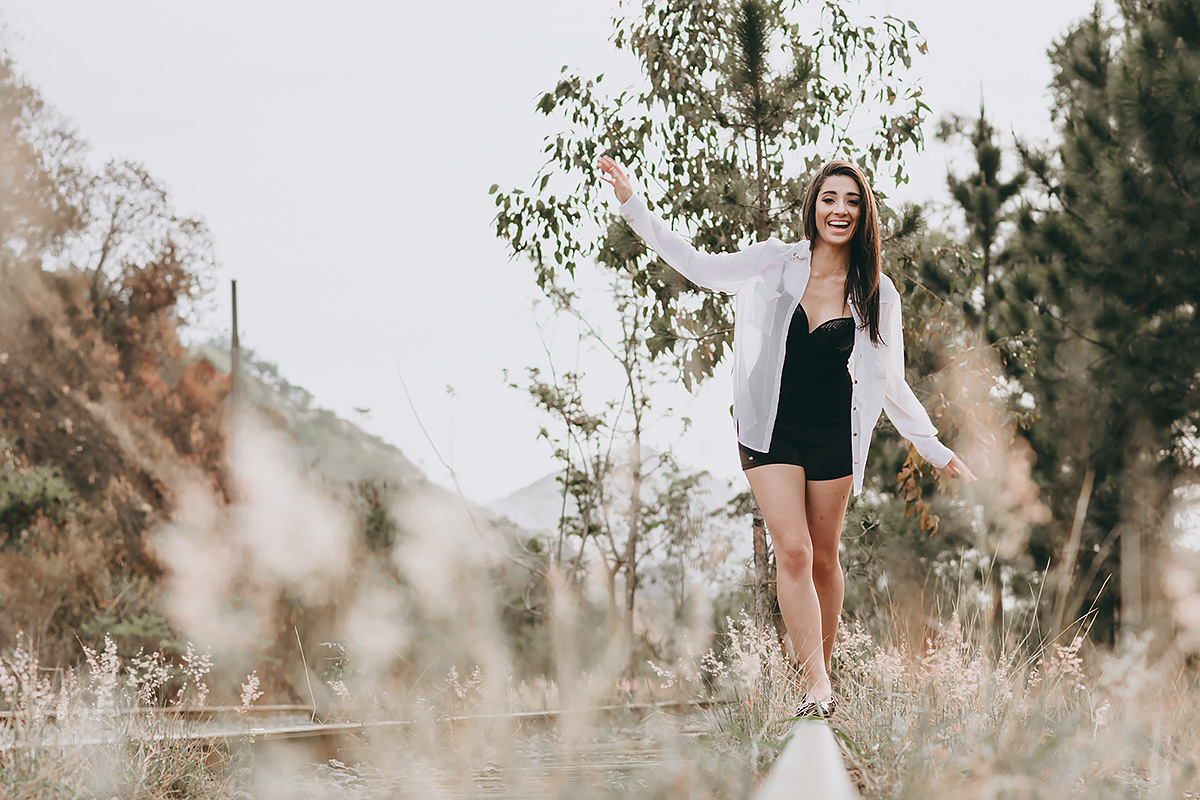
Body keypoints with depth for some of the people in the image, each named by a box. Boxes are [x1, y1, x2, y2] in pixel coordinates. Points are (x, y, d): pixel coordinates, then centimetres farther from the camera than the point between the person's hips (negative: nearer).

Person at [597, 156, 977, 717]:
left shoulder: (876, 294, 0)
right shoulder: (778, 263, -2)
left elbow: (889, 382, 7)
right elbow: (699, 266, -1)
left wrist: (936, 451, 7)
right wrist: (633, 205, -8)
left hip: (832, 433, 1)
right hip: (772, 428, -1)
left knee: (824, 556, 7)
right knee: (792, 551, -13)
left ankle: (822, 669, 23)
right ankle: (816, 685, -15)